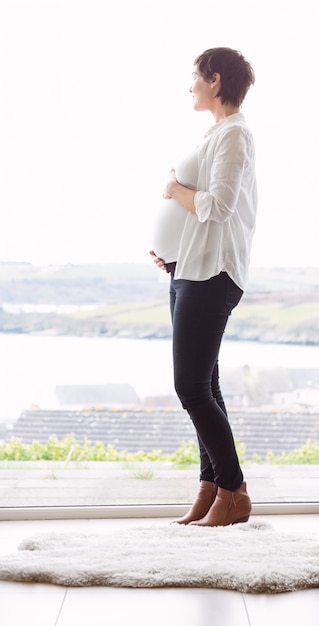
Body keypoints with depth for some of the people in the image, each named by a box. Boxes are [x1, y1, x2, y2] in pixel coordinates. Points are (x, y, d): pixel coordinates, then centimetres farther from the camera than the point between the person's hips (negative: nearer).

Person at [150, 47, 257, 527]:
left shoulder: (233, 134, -10)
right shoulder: (220, 133, 20)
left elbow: (218, 205, -23)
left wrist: (176, 189, -6)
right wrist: (173, 252, 14)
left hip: (211, 275, -10)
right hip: (193, 271, 10)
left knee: (192, 387, -10)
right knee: (202, 387, 9)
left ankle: (233, 492, -1)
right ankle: (211, 489, 14)